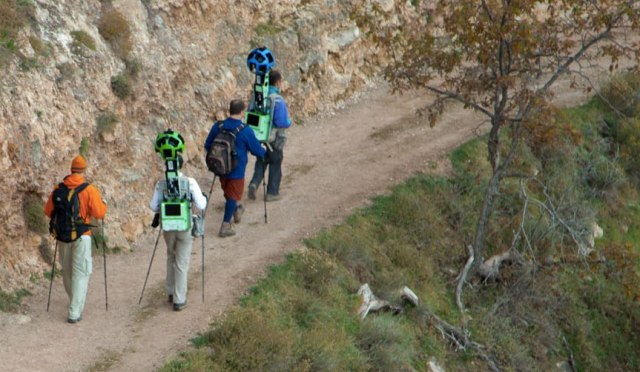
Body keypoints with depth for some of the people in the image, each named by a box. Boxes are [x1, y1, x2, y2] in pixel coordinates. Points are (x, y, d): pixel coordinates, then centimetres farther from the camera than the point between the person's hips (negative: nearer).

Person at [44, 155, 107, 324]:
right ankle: (75, 313, -9)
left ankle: (76, 303, 40)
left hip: (63, 235, 4)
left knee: (67, 271, 20)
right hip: (81, 236, -4)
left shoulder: (58, 189, -1)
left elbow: (48, 211, 3)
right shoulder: (89, 190, -12)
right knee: (80, 273, -1)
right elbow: (98, 213, -14)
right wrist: (103, 204, 7)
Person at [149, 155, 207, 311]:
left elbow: (153, 206, -4)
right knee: (182, 263, 6)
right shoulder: (190, 183, -13)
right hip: (185, 227, -2)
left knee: (171, 257, 25)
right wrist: (204, 197, 8)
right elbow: (201, 205, -13)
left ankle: (171, 292, 32)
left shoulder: (161, 184, -7)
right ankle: (179, 300, 8)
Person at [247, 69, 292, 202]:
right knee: (275, 165, 12)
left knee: (261, 162, 20)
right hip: (275, 139, -5)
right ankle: (272, 193, 20)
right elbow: (282, 122, -25)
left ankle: (254, 183, 0)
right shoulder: (278, 100, -23)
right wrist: (289, 122, -3)